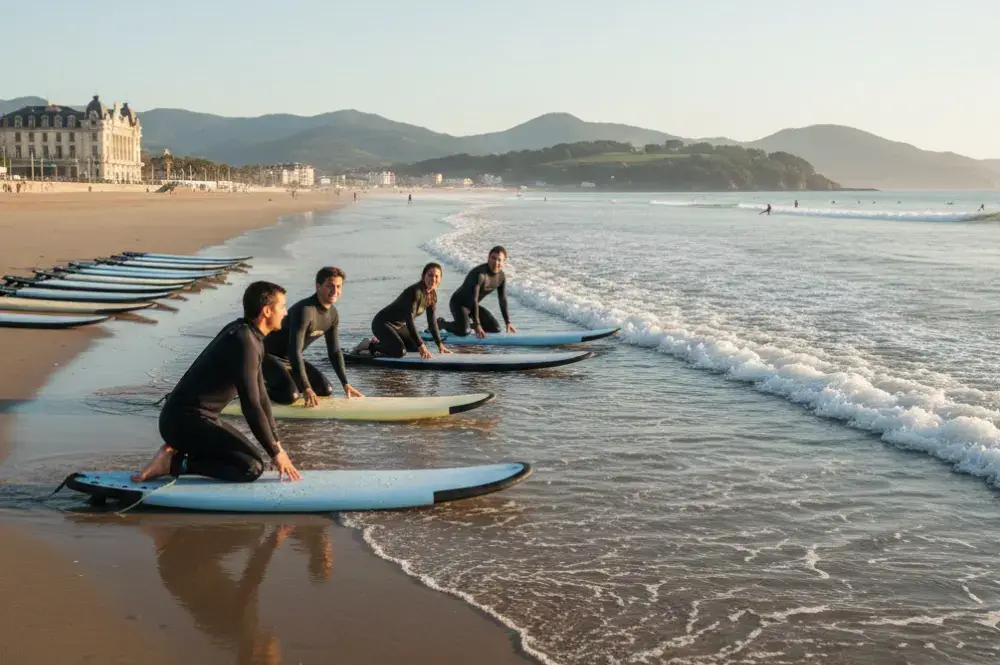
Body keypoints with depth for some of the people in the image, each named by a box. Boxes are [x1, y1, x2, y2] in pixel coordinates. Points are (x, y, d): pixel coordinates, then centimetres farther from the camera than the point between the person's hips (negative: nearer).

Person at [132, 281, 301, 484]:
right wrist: (275, 452, -16)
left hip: (198, 417, 10)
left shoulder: (247, 334, 10)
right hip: (185, 420, -10)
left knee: (244, 454, 22)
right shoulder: (245, 342, -21)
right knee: (252, 467, -17)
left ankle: (177, 450, 10)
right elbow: (251, 406, -24)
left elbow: (259, 393, 15)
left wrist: (276, 443, 14)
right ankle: (172, 461, -11)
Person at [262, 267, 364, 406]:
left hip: (290, 360, 8)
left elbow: (334, 351, 7)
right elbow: (295, 351, -33)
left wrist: (345, 383, -2)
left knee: (326, 390, 1)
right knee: (291, 396, -29)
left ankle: (286, 382, 17)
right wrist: (306, 389, -36)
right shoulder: (305, 310, -29)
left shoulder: (333, 315, -2)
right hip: (269, 356, -8)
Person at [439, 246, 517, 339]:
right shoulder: (479, 274, -31)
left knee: (496, 329, 0)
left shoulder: (502, 276, -7)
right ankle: (441, 323, -1)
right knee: (464, 332, -31)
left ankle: (469, 324, 23)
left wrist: (508, 322, 4)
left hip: (472, 306, 8)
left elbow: (503, 300, 5)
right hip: (458, 303, -8)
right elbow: (474, 299, -34)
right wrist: (477, 325, -36)